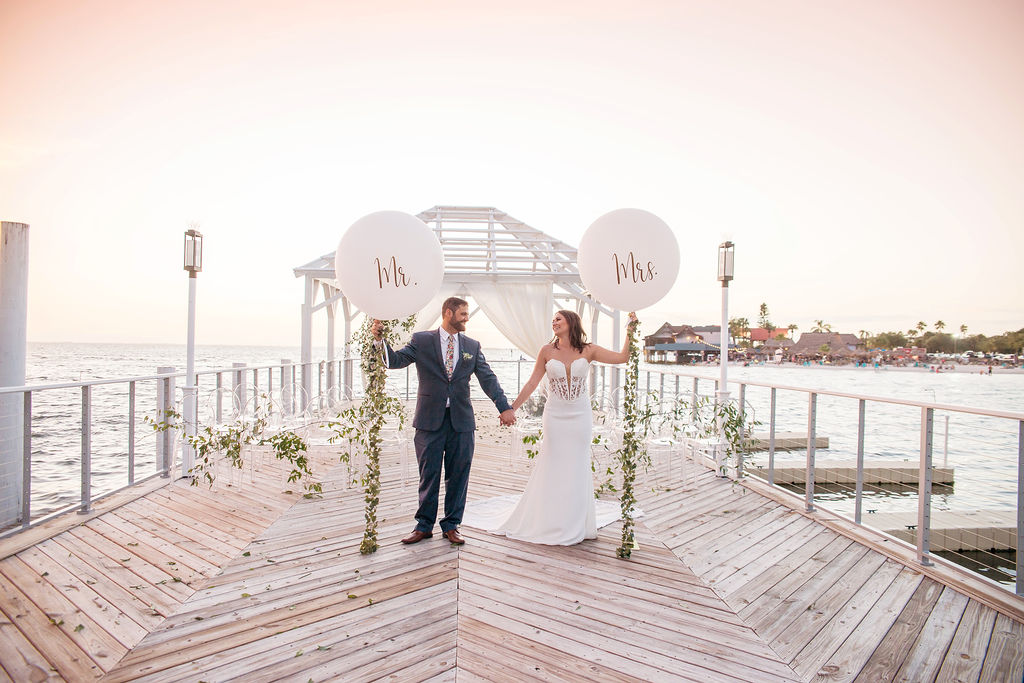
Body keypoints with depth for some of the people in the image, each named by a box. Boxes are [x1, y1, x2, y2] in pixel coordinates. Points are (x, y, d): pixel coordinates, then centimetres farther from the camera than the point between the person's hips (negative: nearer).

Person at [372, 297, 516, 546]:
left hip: (461, 420, 2)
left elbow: (488, 378, 4)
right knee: (428, 475, 6)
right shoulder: (421, 340, 3)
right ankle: (424, 525, 21)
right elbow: (395, 360, -3)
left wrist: (504, 407, -6)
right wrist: (380, 339, -20)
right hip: (430, 420, -2)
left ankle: (451, 526, 21)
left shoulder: (472, 346, 10)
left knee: (458, 476, 7)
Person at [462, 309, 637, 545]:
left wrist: (631, 329, -6)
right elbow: (532, 382, 3)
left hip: (580, 417, 1)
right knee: (553, 468, 3)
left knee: (577, 469, 8)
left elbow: (623, 357, -2)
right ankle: (551, 524, 17)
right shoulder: (547, 351, 0)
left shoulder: (588, 351, 0)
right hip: (555, 417, 0)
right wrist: (512, 408, 0)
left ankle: (575, 524, 21)